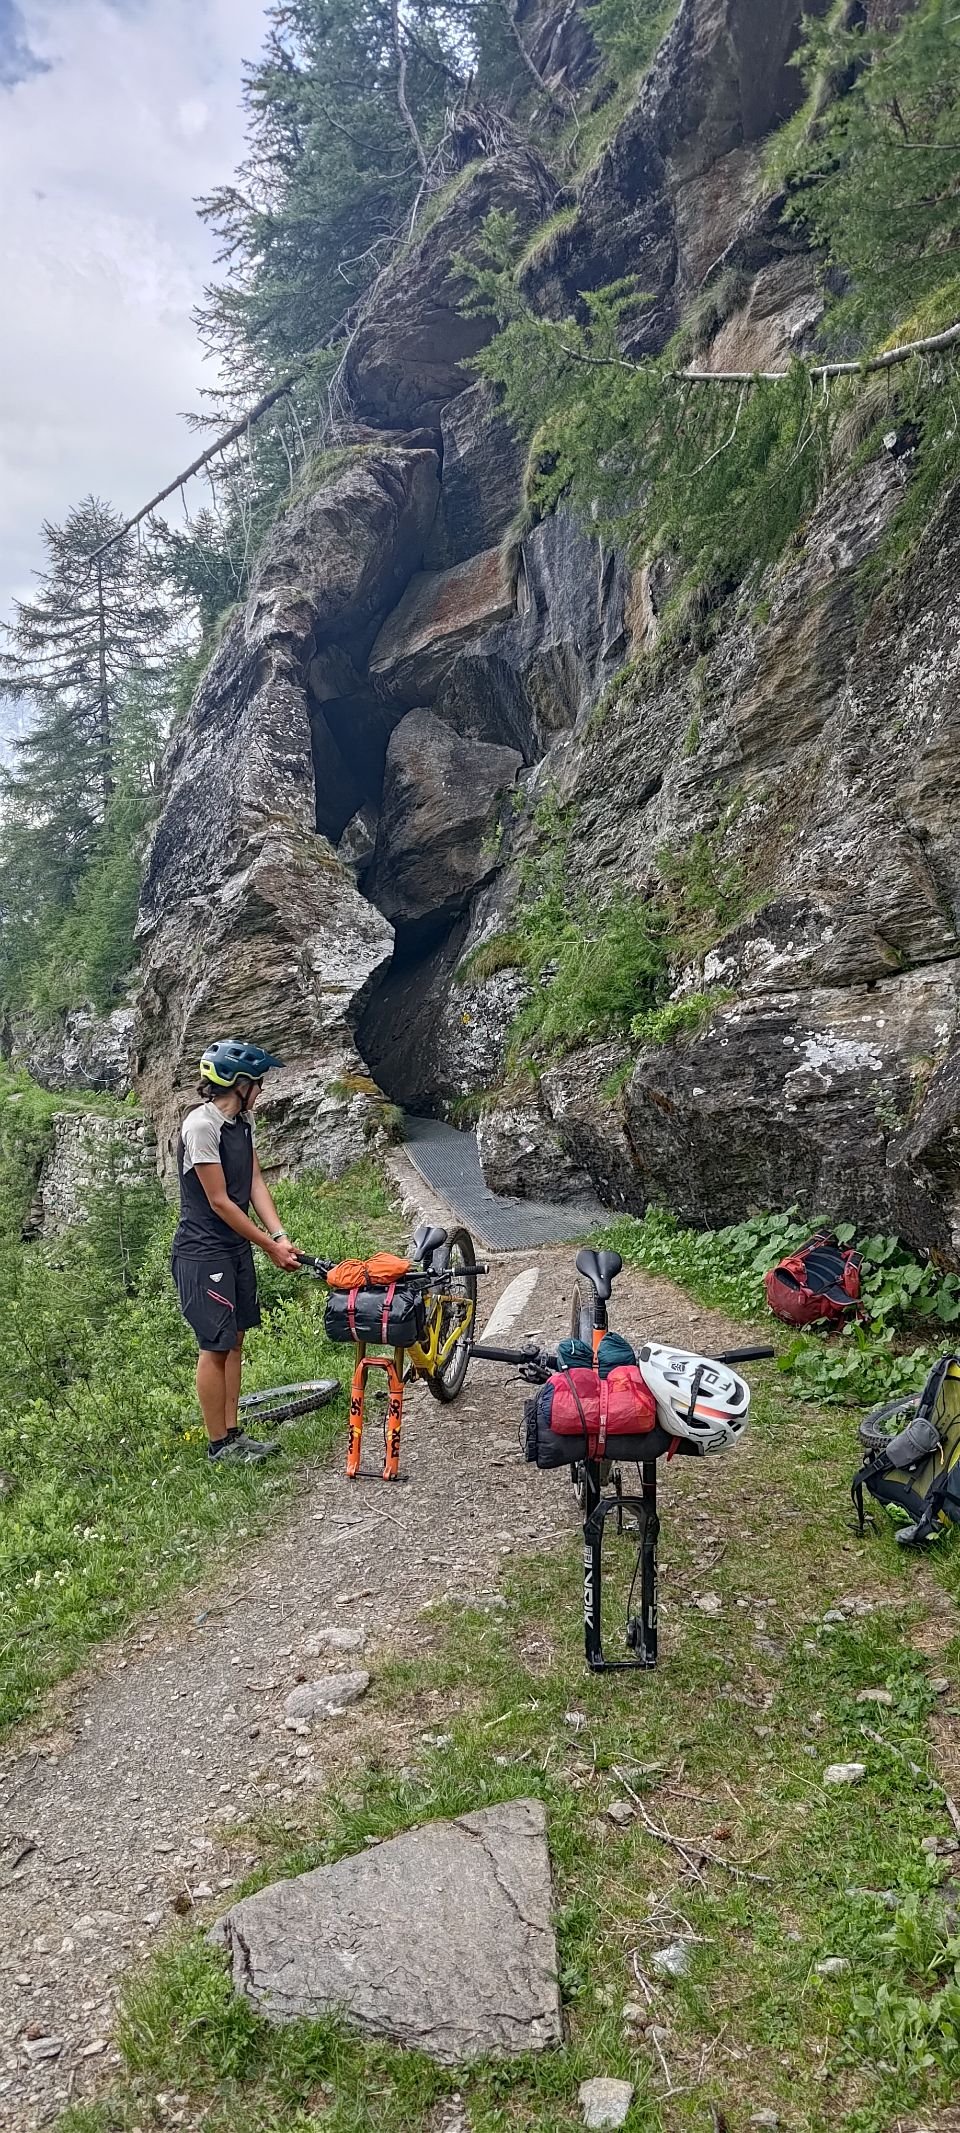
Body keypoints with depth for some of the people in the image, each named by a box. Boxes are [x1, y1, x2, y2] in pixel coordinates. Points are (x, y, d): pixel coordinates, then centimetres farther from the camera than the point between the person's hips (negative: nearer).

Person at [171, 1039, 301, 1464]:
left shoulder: (241, 1121, 6)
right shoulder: (201, 1125, -22)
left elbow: (255, 1182, 4)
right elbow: (219, 1201, -20)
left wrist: (280, 1236, -8)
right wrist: (269, 1246, -14)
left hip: (237, 1248, 9)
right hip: (203, 1253, -9)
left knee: (235, 1340, 13)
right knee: (216, 1346, 0)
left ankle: (233, 1433, 24)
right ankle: (218, 1444, 12)